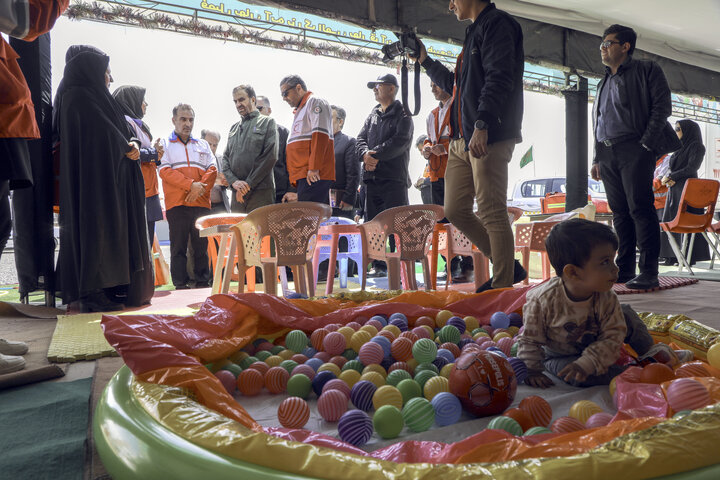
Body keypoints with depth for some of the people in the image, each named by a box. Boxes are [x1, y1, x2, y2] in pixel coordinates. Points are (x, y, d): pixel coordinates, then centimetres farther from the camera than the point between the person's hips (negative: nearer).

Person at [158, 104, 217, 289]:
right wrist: (191, 184, -14)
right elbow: (165, 171, -4)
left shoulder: (203, 145, 20)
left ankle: (203, 281, 11)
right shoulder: (165, 144, 10)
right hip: (176, 204, -3)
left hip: (201, 202, 3)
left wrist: (201, 187, -8)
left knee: (201, 245, 4)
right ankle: (181, 284, 3)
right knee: (178, 246, -2)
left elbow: (212, 170, 10)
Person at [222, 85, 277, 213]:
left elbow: (270, 156, -6)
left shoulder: (267, 122, 6)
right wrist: (234, 181, -5)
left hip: (261, 191, -5)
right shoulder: (234, 128, 23)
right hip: (237, 194, 5)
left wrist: (248, 184, -9)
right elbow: (225, 158, 16)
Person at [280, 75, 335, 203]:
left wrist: (314, 168, -21)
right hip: (303, 176, 9)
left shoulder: (315, 103, 1)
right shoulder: (300, 110, 29)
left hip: (314, 176, -9)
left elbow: (320, 135, -14)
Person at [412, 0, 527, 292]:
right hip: (462, 139, 10)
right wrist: (425, 60, 39)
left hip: (489, 137, -10)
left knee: (491, 213, -9)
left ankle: (503, 285, 1)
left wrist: (481, 125, -26)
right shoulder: (475, 31, 28)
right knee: (455, 210, 7)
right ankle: (508, 267, 17)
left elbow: (498, 79, -17)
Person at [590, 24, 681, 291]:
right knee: (620, 212, 4)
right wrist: (597, 159, 15)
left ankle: (649, 272, -9)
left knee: (640, 209, -11)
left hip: (634, 150, -6)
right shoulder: (604, 83, 26)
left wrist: (646, 144, -13)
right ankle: (625, 269, 8)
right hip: (607, 153, 6)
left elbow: (662, 107, -3)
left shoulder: (647, 71, 7)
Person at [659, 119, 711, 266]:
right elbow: (670, 168, 15)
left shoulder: (697, 146, -3)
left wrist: (671, 177, -11)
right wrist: (668, 178, -6)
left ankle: (691, 257, -6)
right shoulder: (680, 148, 21)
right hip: (674, 189, 8)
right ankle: (673, 256, 3)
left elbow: (691, 168, -12)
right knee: (670, 222, 2)